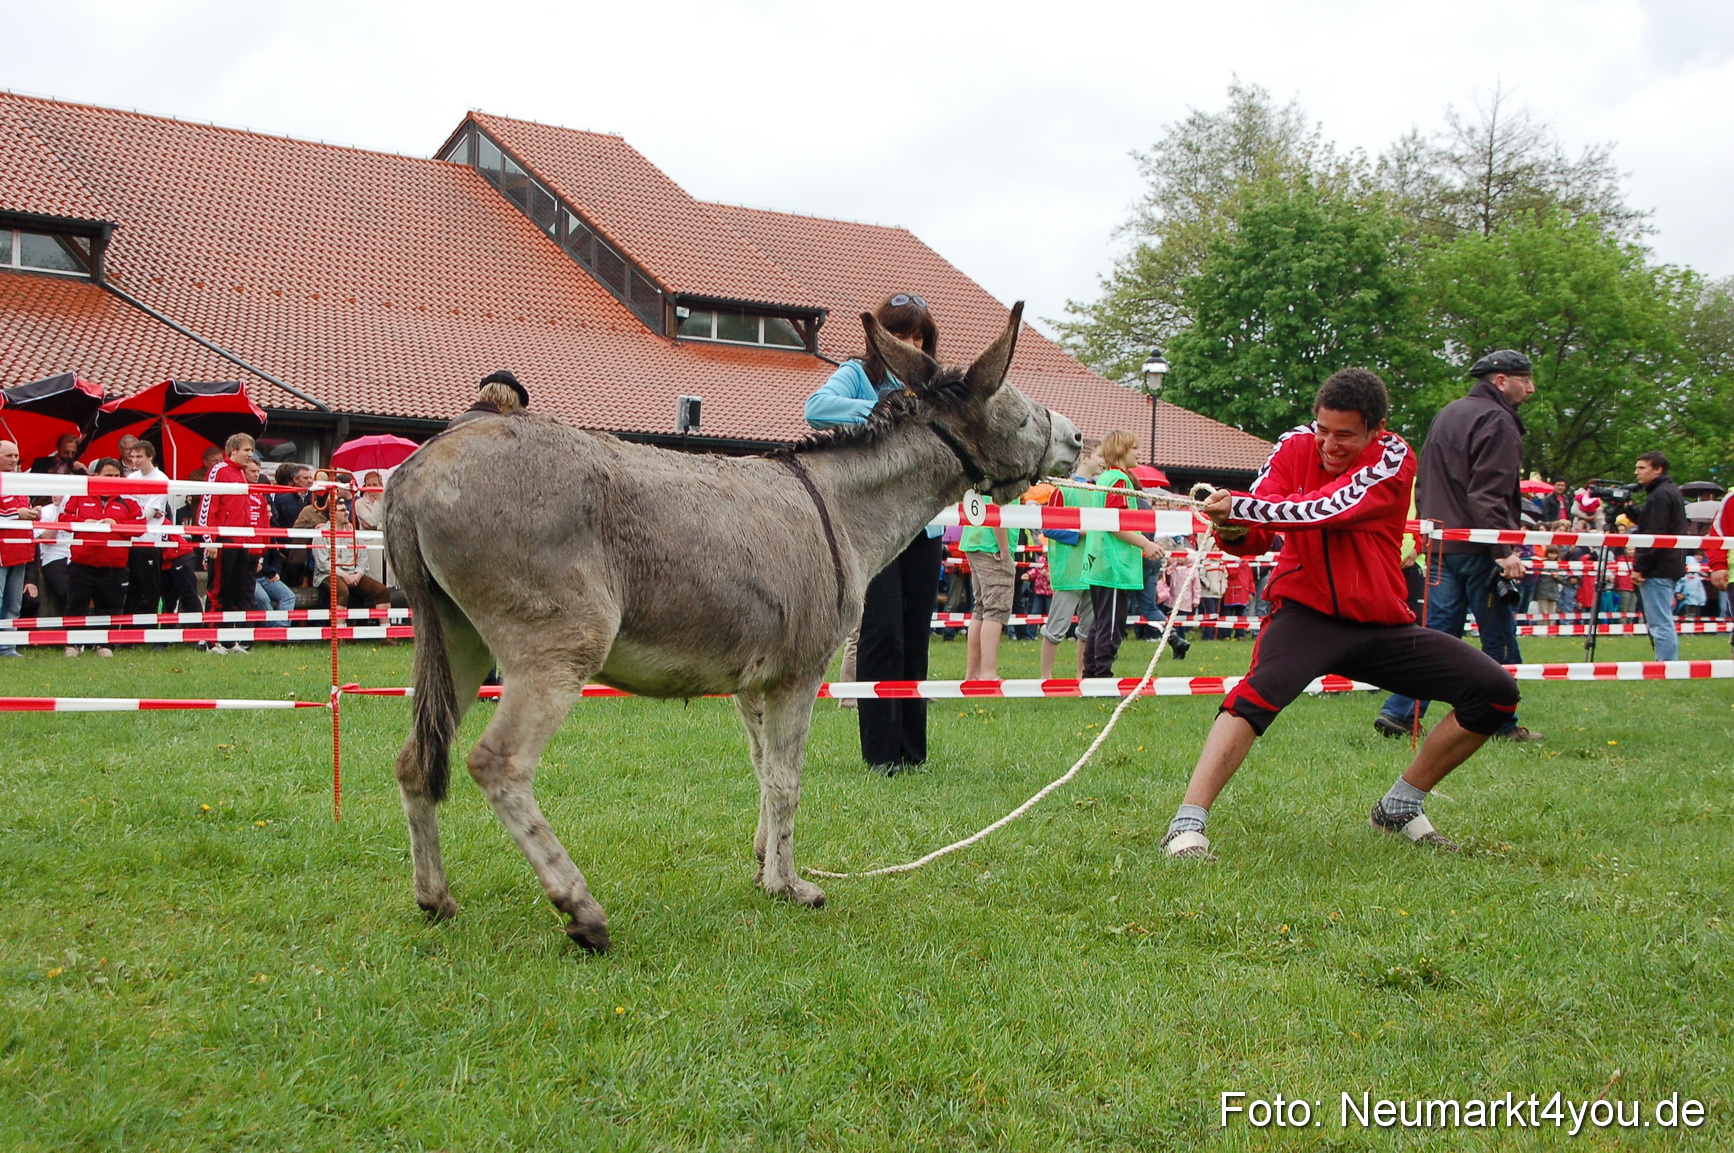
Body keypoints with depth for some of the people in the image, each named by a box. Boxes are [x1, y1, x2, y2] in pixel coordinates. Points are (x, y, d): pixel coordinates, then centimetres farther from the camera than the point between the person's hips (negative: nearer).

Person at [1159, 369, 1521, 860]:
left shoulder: (1394, 459, -10)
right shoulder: (1295, 447, -4)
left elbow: (1327, 509, -28)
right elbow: (1256, 535, -12)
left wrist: (1239, 506, -38)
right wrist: (1235, 531, -37)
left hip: (1382, 623, 3)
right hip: (1306, 611, -2)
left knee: (1496, 692, -3)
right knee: (1260, 690, -33)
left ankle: (1401, 806, 13)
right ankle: (1186, 826, -34)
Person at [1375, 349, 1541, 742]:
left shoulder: (1446, 415, 18)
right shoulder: (1496, 422, -10)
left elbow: (1423, 486, 23)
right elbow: (1490, 495, -20)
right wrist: (1505, 550, -23)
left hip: (1440, 544, 8)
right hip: (1476, 547, -8)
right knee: (1499, 639, 2)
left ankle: (1399, 713, 1)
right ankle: (1502, 723, 8)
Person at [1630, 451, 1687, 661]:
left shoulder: (1660, 495, -14)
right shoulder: (1672, 491, 18)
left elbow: (1655, 535, -20)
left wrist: (1639, 566, -18)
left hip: (1657, 569, -11)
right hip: (1670, 566, 11)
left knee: (1660, 624, -10)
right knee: (1664, 622, 15)